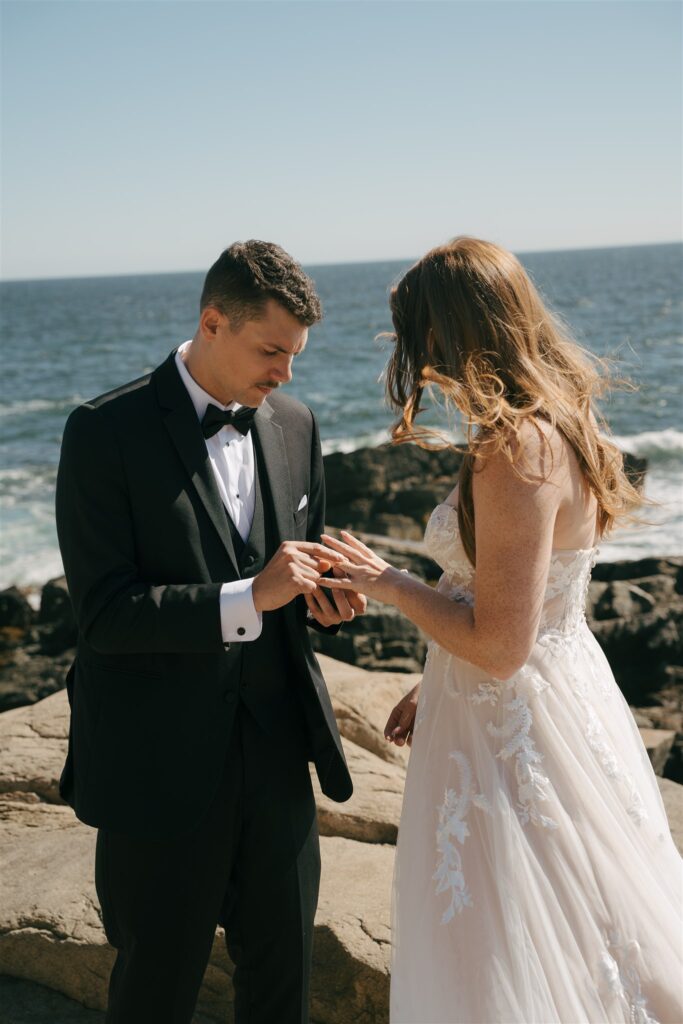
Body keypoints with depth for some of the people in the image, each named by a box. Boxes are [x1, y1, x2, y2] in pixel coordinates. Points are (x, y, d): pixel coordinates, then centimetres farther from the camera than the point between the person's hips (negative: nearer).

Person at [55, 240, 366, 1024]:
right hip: (160, 768, -4)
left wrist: (317, 598, -7)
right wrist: (249, 597, -27)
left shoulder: (296, 426, 5)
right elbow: (103, 612, -17)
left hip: (274, 753, 5)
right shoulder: (106, 431, -13)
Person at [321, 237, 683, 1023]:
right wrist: (435, 686, 17)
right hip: (567, 687, 9)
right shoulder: (555, 424, 5)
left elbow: (498, 644, -25)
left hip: (512, 732, -9)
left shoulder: (516, 450, -26)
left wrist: (391, 586, -13)